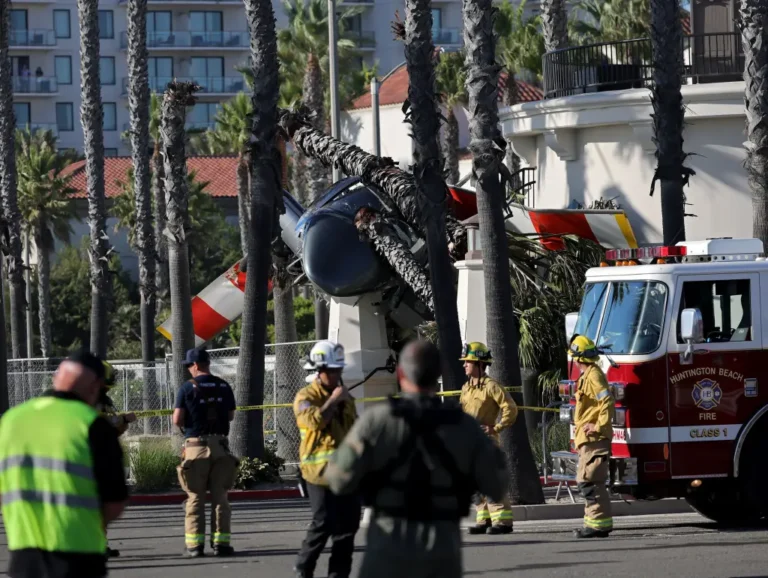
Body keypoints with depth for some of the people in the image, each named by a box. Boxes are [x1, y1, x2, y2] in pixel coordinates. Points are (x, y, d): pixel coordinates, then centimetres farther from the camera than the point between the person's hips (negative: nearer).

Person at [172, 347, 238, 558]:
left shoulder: (188, 388, -6)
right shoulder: (223, 387, 4)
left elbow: (177, 420, -8)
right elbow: (230, 416, 12)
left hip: (196, 445, -3)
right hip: (220, 444, 3)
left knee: (195, 497, 2)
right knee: (220, 496, 8)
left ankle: (194, 545, -1)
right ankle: (220, 542, 5)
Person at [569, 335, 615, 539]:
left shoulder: (593, 376, -14)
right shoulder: (587, 375, 17)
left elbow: (607, 402, -25)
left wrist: (598, 426, -21)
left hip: (593, 439, -11)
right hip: (588, 439, 11)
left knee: (589, 482, -11)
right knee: (586, 482, 14)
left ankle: (599, 524, -12)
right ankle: (595, 522, 18)